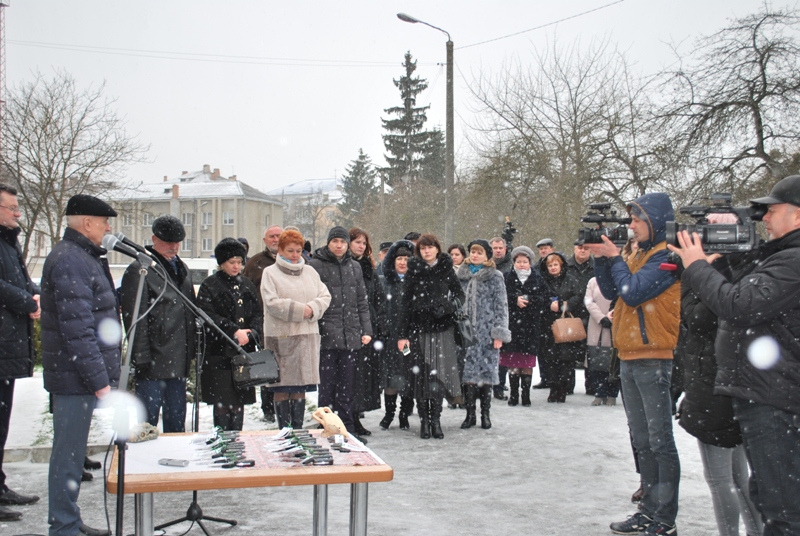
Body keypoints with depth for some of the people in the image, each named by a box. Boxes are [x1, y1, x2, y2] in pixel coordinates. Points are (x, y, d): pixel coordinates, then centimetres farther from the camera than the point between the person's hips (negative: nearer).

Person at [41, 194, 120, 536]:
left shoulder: (83, 257, 16)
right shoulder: (69, 261, -17)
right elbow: (77, 328, -24)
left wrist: (103, 373, 21)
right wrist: (99, 380, -23)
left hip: (81, 377, 11)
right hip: (76, 377, -11)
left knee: (71, 454, 18)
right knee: (69, 456, -1)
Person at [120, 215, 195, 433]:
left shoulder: (181, 268, 17)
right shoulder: (140, 270, -8)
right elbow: (135, 318, -14)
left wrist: (190, 352, 16)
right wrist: (141, 358, -18)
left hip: (178, 360, 7)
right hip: (154, 361, -7)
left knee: (177, 420, 15)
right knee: (148, 418, -1)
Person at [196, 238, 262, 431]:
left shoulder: (247, 284, 16)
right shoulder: (209, 285, 0)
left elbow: (258, 313, 12)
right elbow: (208, 315, -10)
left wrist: (251, 333, -8)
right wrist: (234, 332, -16)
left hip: (244, 350, 5)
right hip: (219, 352, -5)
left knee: (240, 401, 6)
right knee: (222, 402, -5)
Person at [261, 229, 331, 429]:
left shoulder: (310, 272, 15)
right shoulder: (270, 273, 1)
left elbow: (325, 296, 9)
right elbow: (272, 303, -11)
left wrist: (312, 309, -10)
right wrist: (300, 310, -12)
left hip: (308, 335, 4)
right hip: (281, 335, -4)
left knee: (301, 385, 7)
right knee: (282, 386, -2)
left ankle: (298, 429, 15)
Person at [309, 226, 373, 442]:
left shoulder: (354, 267, 15)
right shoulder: (316, 266, -1)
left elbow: (362, 302, 16)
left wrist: (366, 330, 10)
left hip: (350, 335, 5)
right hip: (326, 335, -4)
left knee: (347, 386, 10)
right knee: (327, 386, -1)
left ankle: (348, 429, 17)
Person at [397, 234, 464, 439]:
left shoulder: (446, 269, 7)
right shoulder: (414, 271, 4)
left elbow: (459, 293, 15)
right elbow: (405, 303, 2)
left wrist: (452, 306, -5)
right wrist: (402, 334, -4)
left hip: (442, 329, 1)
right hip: (418, 329, 0)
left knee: (440, 373, -2)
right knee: (421, 374, 1)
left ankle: (436, 419, 8)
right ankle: (424, 420, 10)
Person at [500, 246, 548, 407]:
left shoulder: (538, 279, 8)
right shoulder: (508, 278, 7)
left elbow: (545, 299, 0)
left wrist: (529, 299, -11)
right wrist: (515, 300, -16)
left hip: (531, 324, 0)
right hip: (512, 323, 0)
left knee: (528, 361, 1)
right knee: (513, 361, 2)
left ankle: (526, 394, 9)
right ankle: (513, 394, 11)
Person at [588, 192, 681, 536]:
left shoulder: (666, 256, -11)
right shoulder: (639, 254, 17)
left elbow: (633, 291, -21)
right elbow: (611, 292, 16)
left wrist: (614, 257, -8)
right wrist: (601, 259, 4)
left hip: (653, 358, -10)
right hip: (629, 359, 10)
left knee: (660, 442, -4)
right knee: (642, 441, 15)